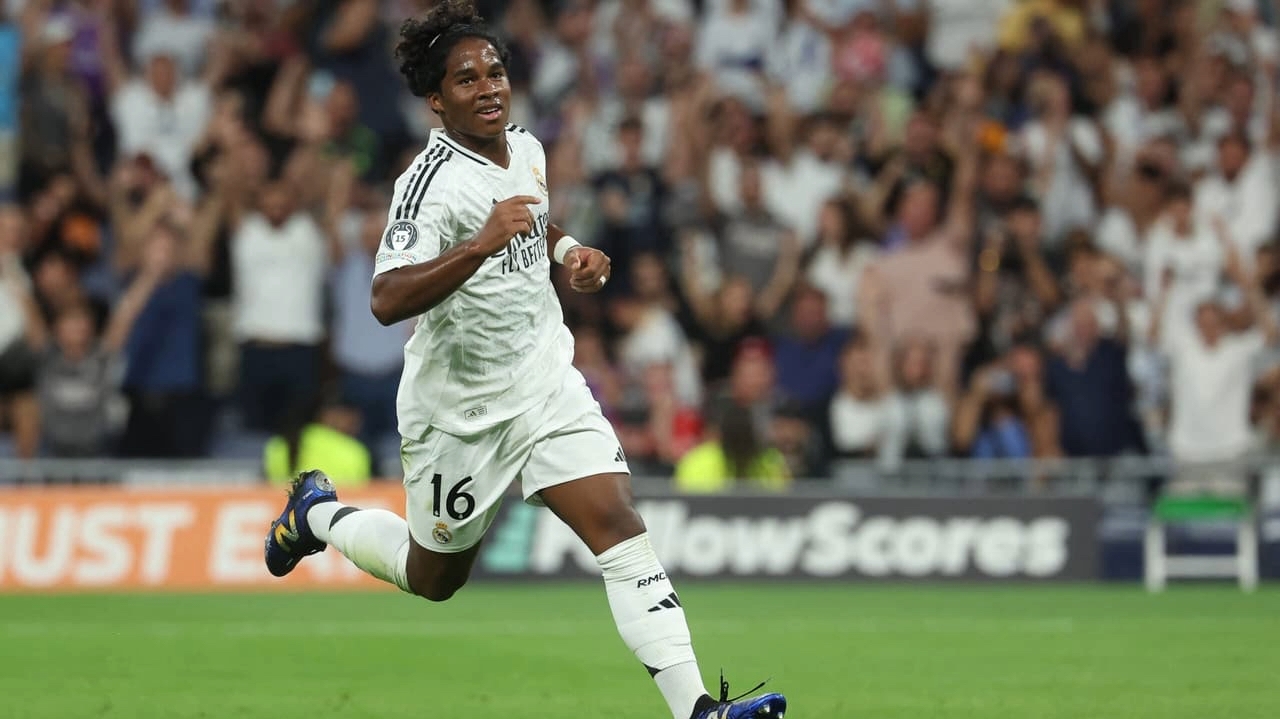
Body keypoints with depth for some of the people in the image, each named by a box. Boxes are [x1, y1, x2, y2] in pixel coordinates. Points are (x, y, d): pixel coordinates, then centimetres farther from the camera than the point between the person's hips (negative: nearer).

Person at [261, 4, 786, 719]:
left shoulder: (526, 148, 2)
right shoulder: (432, 182, -22)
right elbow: (388, 301, -37)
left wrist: (569, 248, 6)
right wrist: (482, 244, -48)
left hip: (548, 384, 5)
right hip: (460, 411, -5)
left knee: (620, 526, -14)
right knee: (434, 579, 14)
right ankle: (319, 514, 43)